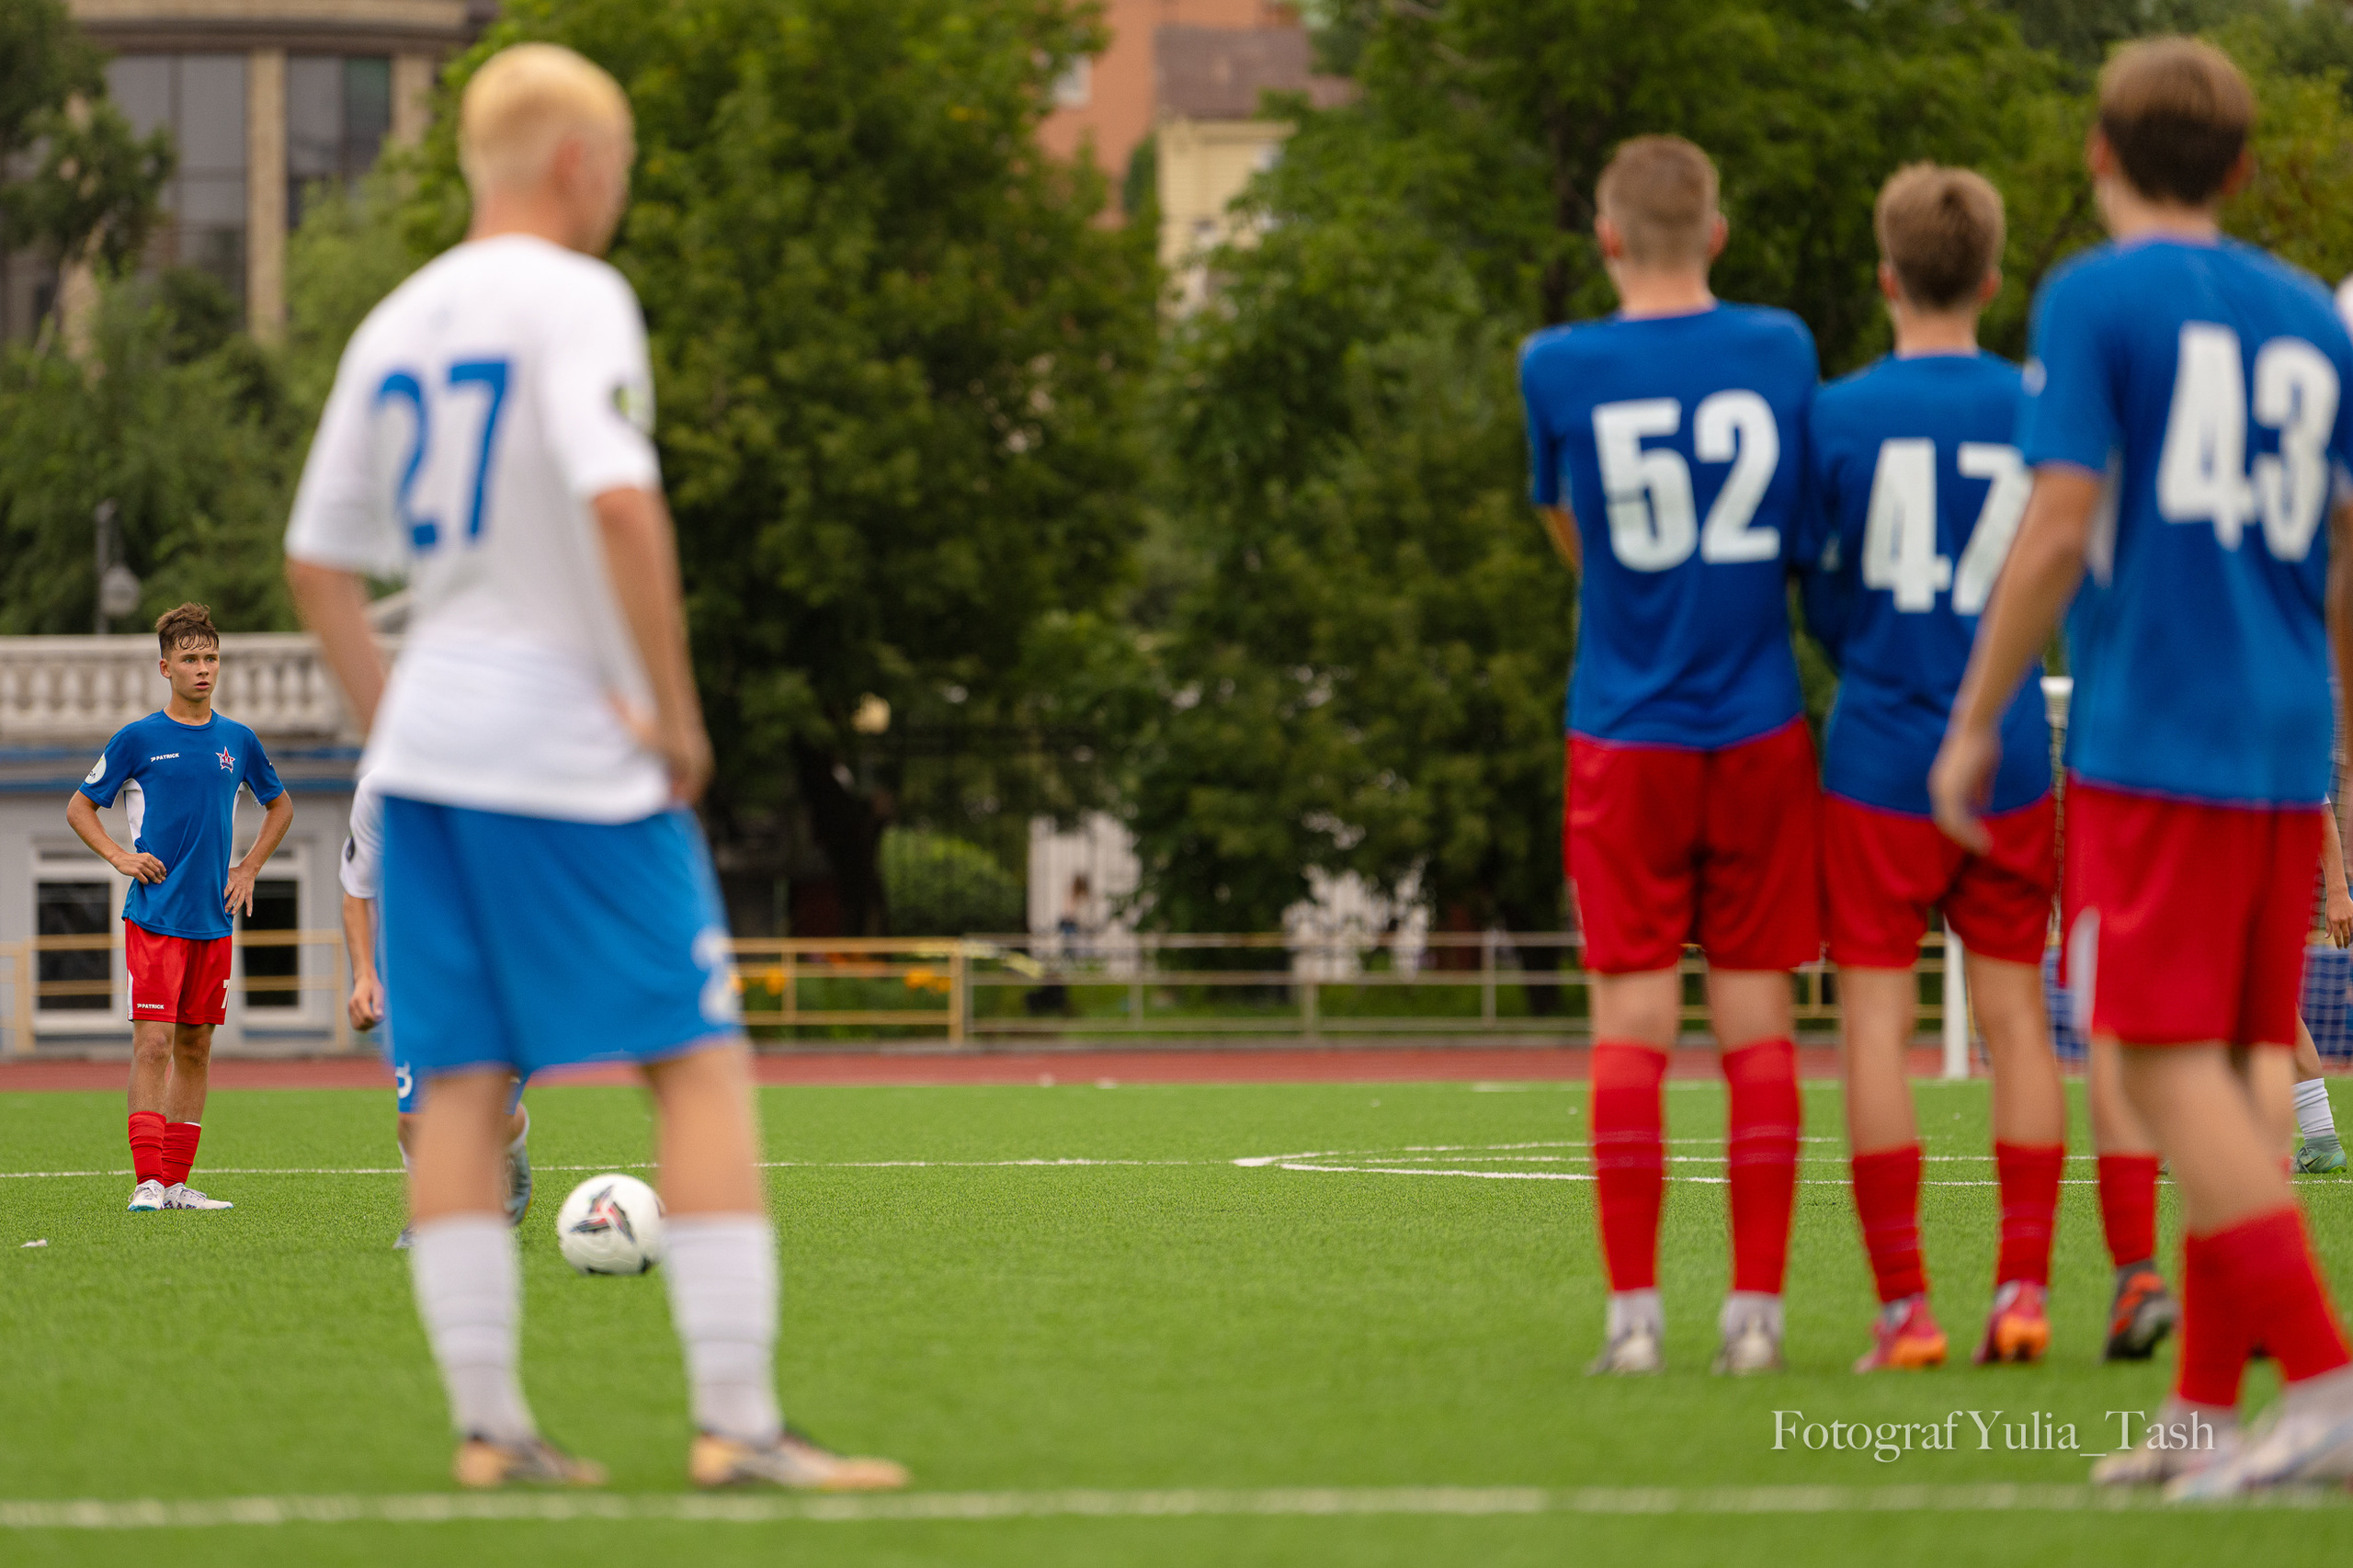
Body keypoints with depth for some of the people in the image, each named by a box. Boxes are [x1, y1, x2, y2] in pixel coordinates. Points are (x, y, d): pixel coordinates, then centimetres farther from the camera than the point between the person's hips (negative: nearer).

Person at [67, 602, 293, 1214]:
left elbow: (279, 805, 25)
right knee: (154, 1042, -12)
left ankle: (177, 1182, 12)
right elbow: (79, 808, 7)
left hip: (213, 921, 4)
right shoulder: (138, 739, -2)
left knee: (195, 1047, 7)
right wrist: (120, 857, -7)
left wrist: (249, 869, 13)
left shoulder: (238, 741, 9)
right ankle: (147, 1180, -14)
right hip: (154, 917, -4)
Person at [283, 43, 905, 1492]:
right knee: (703, 1066, -4)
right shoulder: (574, 300, -9)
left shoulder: (395, 328, 13)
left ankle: (489, 1424, 3)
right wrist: (676, 709, -15)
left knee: (462, 1085, 6)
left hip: (428, 743, 7)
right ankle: (736, 1420, -10)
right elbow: (619, 502, -23)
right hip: (574, 755, -7)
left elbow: (318, 565, 16)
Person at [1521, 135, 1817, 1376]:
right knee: (1756, 1016, 3)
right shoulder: (1782, 352, 2)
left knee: (1631, 1021, -1)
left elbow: (1571, 538, 10)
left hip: (1626, 739, -1)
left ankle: (1633, 1308, -4)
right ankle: (1755, 1306, 1)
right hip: (1760, 732, 1)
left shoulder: (1559, 370, -4)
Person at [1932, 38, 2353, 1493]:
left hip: (2151, 744, -6)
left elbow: (2060, 527, -12)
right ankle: (2209, 1405, 12)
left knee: (2171, 1062, -8)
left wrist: (1977, 720, -4)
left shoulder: (2095, 298, -4)